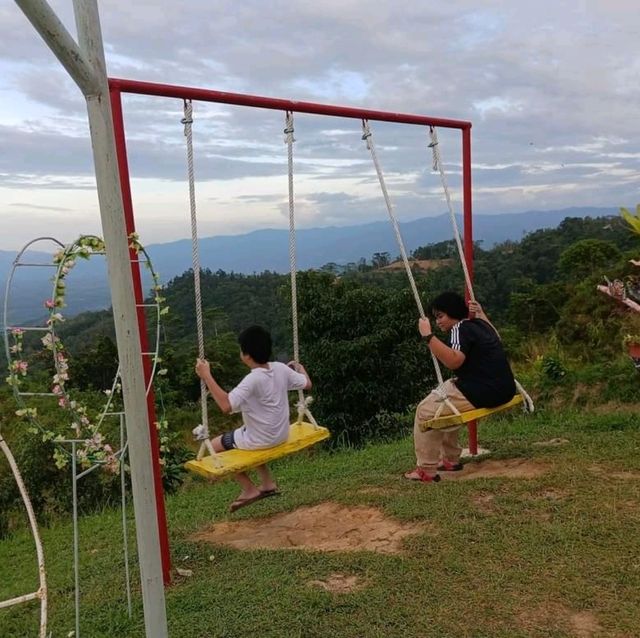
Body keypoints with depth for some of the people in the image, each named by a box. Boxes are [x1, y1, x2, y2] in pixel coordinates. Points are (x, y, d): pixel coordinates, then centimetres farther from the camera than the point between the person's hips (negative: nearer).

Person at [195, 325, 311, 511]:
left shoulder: (253, 379, -28)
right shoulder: (281, 368, -7)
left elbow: (226, 405, -37)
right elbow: (307, 384, 7)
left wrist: (207, 376, -35)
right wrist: (300, 368, 27)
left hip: (262, 439, -7)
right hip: (281, 434, 8)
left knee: (215, 445, 11)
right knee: (249, 435, 35)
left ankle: (250, 489, 15)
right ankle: (268, 483, 32)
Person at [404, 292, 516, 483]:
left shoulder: (460, 328, -11)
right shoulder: (480, 324, 16)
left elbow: (454, 361, -29)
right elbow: (496, 340, 38)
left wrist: (428, 336, -25)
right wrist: (482, 315, 39)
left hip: (484, 393, -10)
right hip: (502, 389, 10)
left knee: (426, 410, -3)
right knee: (443, 399, 27)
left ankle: (426, 470, 1)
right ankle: (450, 459, 31)